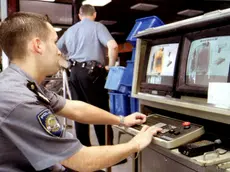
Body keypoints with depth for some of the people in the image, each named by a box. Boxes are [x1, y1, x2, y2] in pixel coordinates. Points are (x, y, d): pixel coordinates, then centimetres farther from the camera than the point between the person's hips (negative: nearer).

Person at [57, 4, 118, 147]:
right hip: (92, 72, -6)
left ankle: (84, 147, 20)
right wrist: (111, 66, -6)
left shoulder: (70, 30, 18)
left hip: (74, 73, 6)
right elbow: (113, 46, -17)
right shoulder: (97, 26, 1)